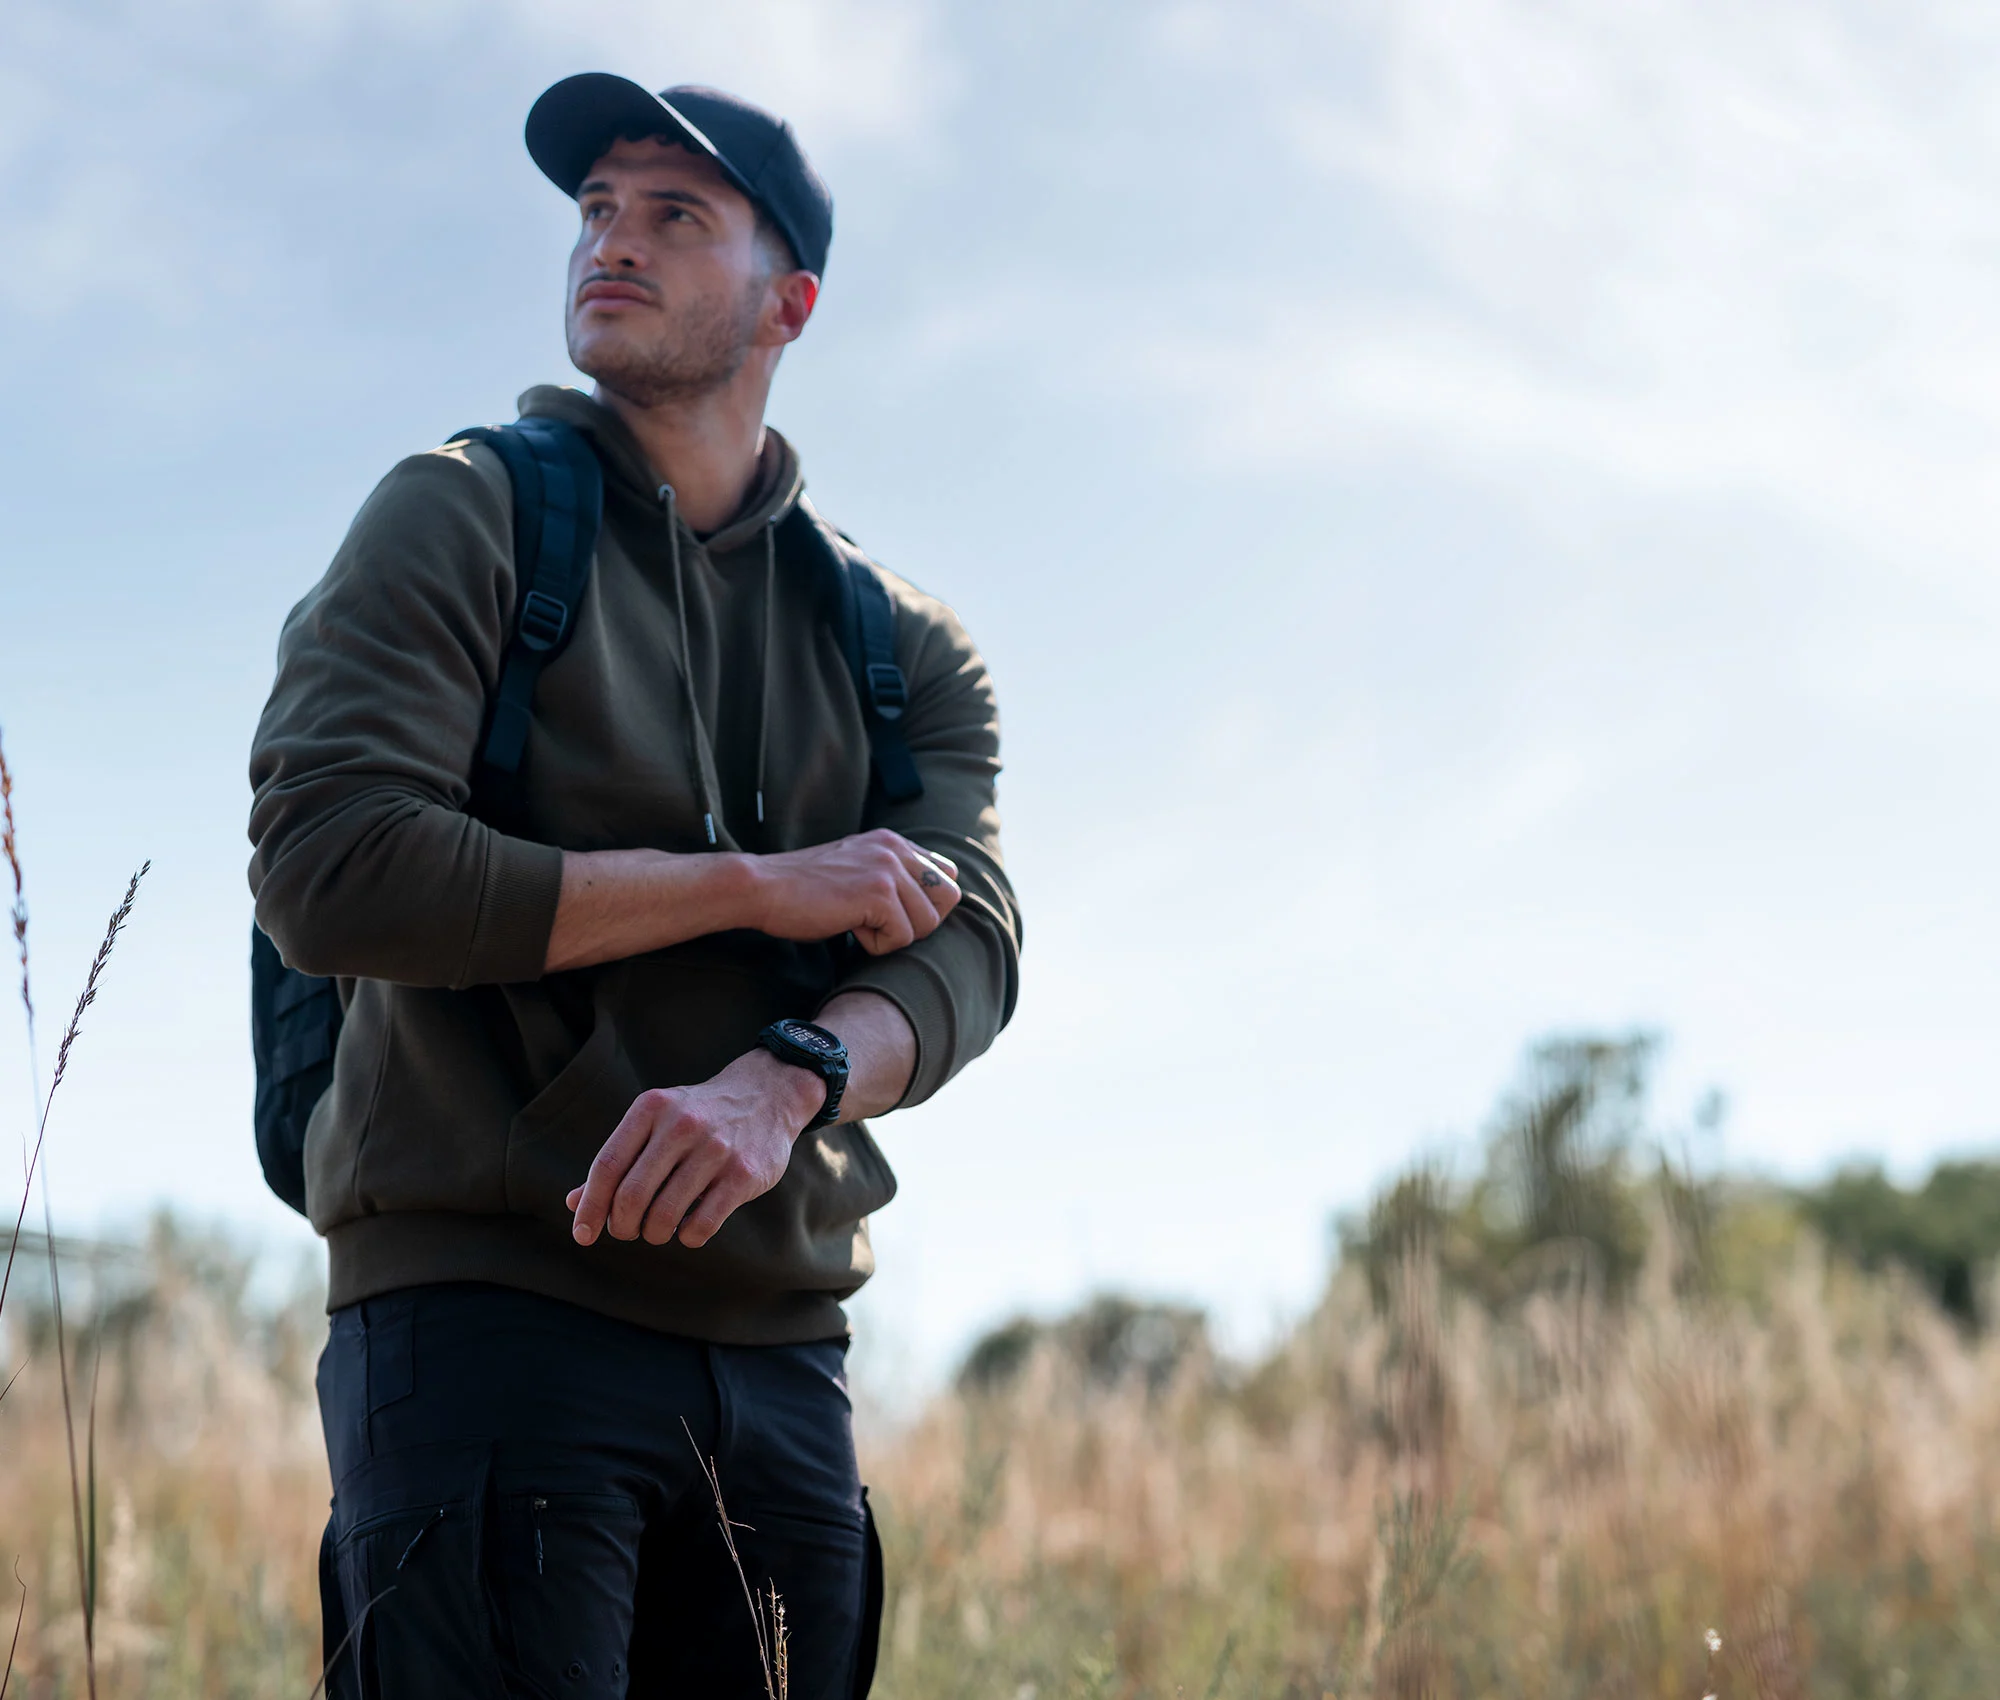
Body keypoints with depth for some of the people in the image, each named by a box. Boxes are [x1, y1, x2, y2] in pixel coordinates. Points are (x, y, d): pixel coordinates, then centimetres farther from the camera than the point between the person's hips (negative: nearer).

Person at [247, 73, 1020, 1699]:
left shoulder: (901, 645, 14)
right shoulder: (461, 516, 3)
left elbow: (960, 947, -1)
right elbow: (329, 866, -11)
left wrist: (781, 1084, -24)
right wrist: (758, 888, -9)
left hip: (781, 1362, 4)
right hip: (486, 1316, -4)